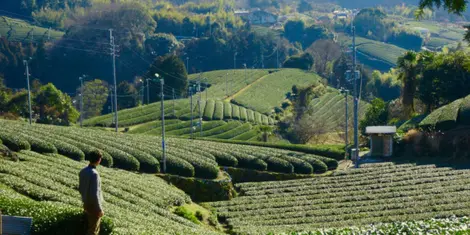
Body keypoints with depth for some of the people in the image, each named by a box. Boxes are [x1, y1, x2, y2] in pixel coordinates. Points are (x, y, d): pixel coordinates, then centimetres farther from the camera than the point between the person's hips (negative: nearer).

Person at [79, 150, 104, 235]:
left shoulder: (83, 171, -1)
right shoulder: (94, 174, -29)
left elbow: (80, 189, 11)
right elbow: (94, 194, -29)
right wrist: (100, 209, -20)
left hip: (87, 204, 8)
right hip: (94, 206, -8)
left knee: (90, 226, 22)